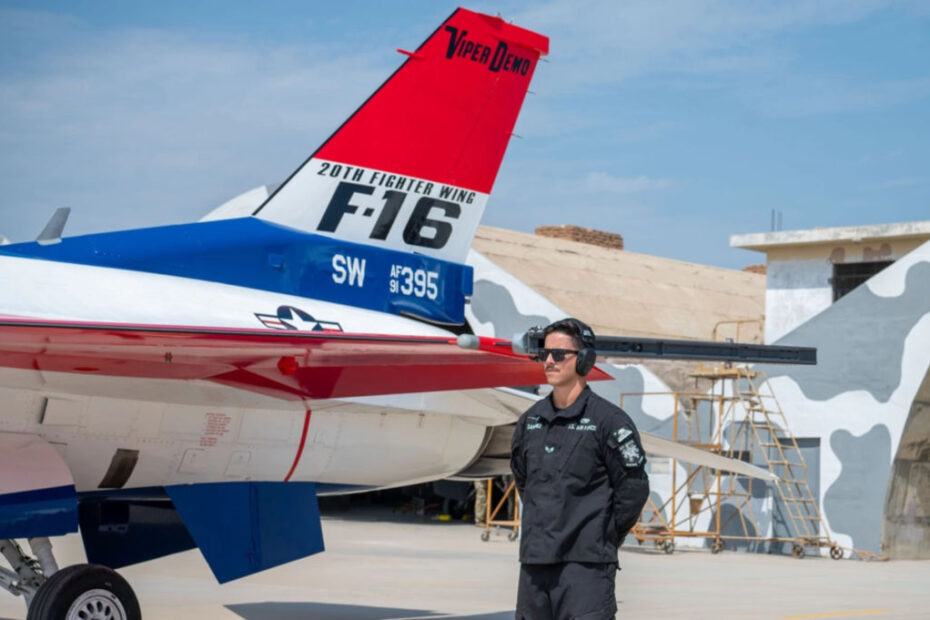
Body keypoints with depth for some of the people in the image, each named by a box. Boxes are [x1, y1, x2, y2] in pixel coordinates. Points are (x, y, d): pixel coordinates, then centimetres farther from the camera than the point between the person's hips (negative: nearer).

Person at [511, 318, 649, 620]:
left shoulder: (609, 420, -7)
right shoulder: (531, 419, 11)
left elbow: (634, 487, -6)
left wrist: (604, 539, -1)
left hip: (587, 563, -6)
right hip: (534, 560, 7)